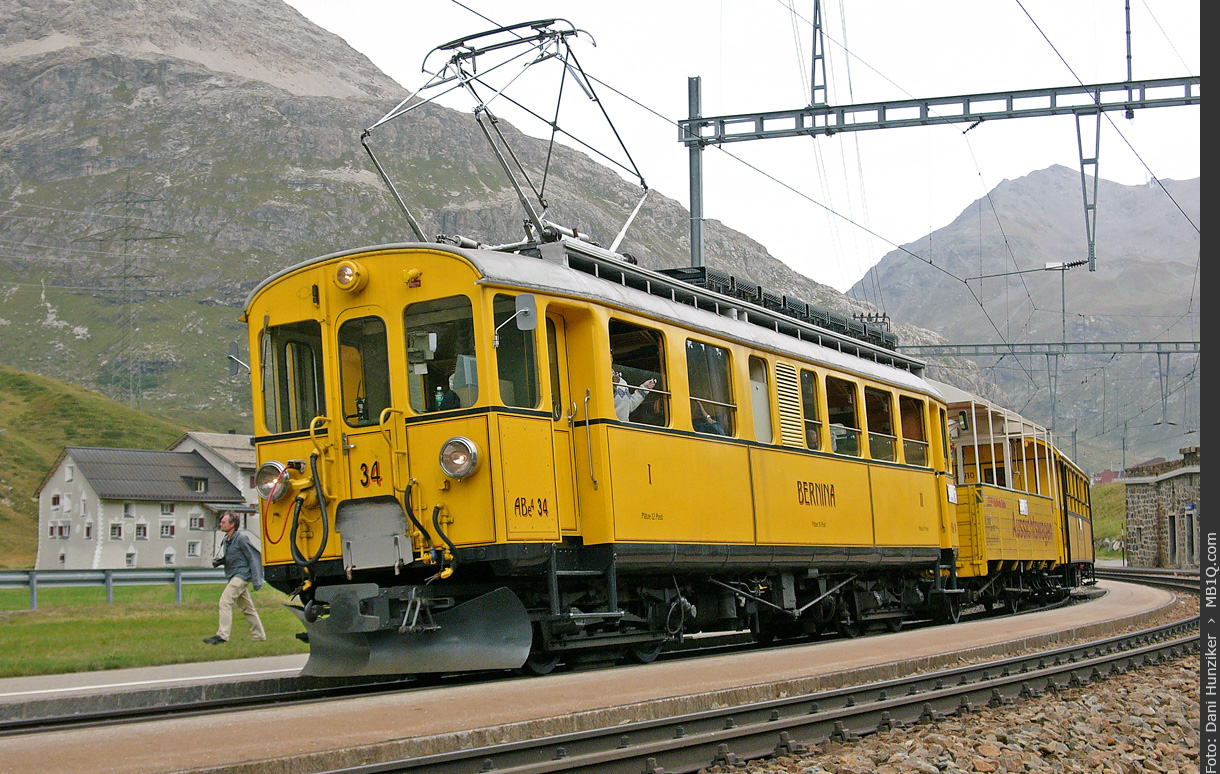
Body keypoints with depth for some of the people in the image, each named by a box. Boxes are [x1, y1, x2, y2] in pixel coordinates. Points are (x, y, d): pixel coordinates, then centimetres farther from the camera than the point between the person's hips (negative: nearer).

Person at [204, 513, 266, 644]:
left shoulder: (241, 539, -12)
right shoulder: (227, 540, 13)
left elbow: (254, 558, -12)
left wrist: (256, 580, -16)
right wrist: (218, 560, 3)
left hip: (242, 575, -9)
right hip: (234, 577, 9)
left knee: (225, 601, -18)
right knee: (246, 607, 13)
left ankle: (222, 635, -21)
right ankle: (259, 635, 20)